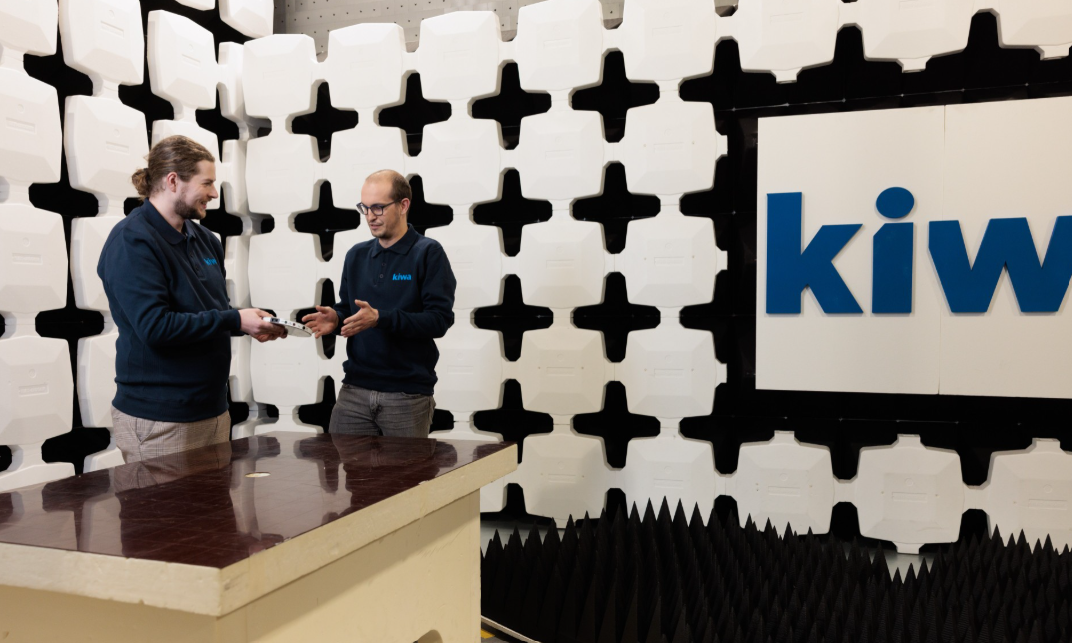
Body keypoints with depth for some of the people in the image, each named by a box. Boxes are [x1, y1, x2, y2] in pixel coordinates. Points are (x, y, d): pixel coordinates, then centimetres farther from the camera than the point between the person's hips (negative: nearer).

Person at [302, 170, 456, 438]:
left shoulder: (428, 253, -7)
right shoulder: (356, 255, 11)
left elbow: (439, 320, -15)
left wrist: (380, 318, -24)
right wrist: (336, 319, -5)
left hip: (408, 395, -4)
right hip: (355, 390, 5)